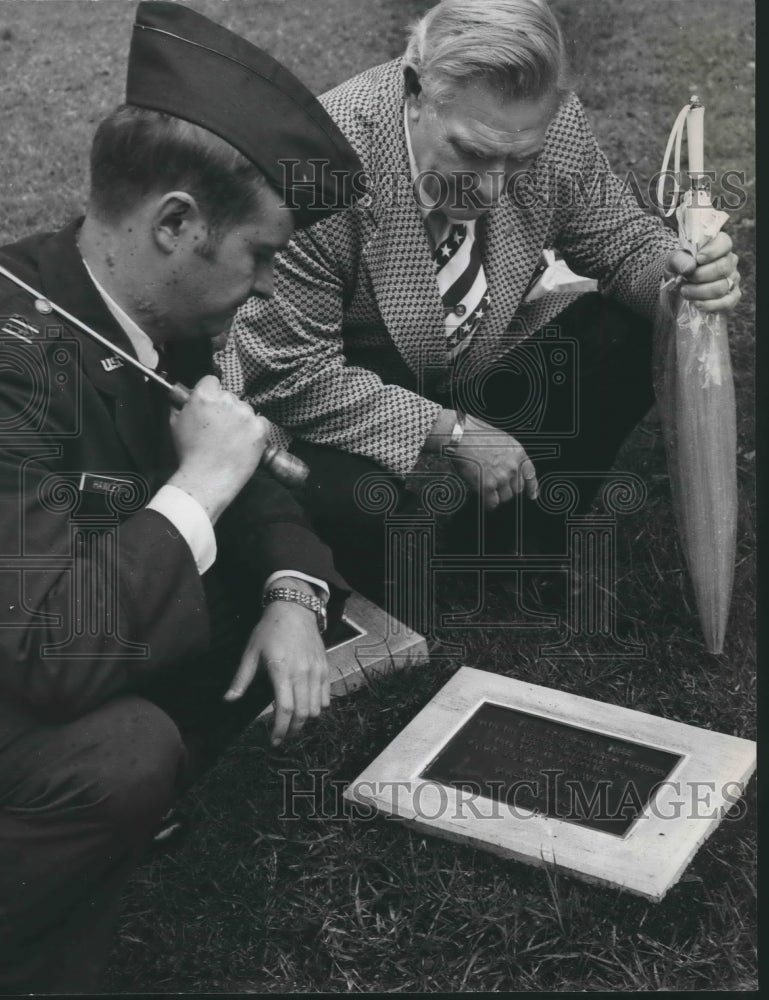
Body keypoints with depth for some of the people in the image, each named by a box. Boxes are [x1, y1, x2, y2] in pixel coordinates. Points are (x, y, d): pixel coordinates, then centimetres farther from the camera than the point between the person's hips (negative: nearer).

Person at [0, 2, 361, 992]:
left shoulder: (154, 317, -6)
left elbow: (241, 484, 6)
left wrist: (292, 595, -13)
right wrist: (200, 481, -29)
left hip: (93, 646, 9)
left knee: (274, 585, 1)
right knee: (122, 753, -33)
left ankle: (103, 832, 4)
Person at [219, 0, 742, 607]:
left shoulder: (554, 125, -16)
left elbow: (619, 239, 1)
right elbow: (288, 374, -27)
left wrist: (677, 270, -23)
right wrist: (450, 431, -29)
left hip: (479, 369, 5)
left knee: (641, 337, -13)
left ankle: (522, 538, 6)